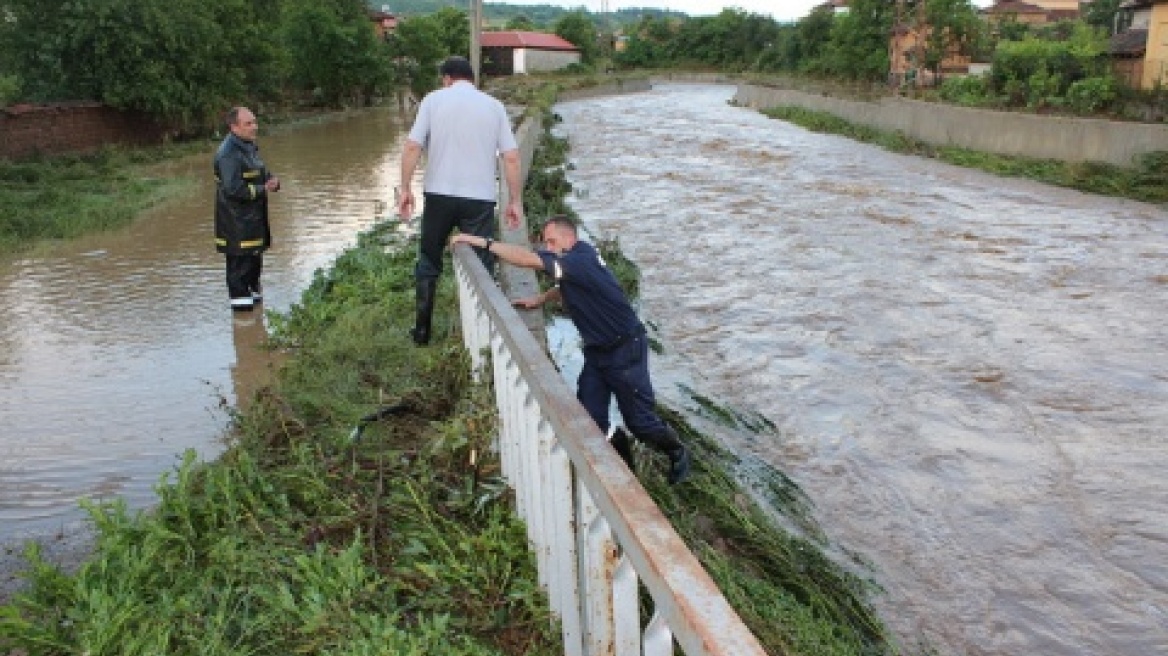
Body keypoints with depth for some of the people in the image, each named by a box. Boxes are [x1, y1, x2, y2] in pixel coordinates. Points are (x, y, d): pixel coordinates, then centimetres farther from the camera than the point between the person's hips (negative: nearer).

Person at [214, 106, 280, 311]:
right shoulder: (228, 153, -20)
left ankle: (253, 291, 34)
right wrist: (262, 189, -18)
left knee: (255, 256, 19)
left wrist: (273, 181, -1)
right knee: (240, 260, -4)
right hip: (236, 219, -10)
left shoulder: (250, 146, 12)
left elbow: (262, 173, 22)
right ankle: (240, 297, 6)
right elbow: (233, 188, -26)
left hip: (254, 216, 10)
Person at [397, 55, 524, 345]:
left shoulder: (434, 99, 3)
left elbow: (412, 146, -6)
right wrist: (515, 201, 5)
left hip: (439, 195, 0)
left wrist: (405, 188, 1)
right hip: (480, 198, 0)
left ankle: (422, 332, 22)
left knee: (428, 264, 16)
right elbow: (511, 157, 0)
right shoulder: (494, 106, 7)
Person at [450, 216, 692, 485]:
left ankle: (678, 453, 32)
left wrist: (484, 242, -31)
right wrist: (540, 299, 5)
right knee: (590, 420, 3)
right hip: (596, 352, 9)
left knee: (640, 421, 4)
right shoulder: (573, 262, 2)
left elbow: (531, 259, -35)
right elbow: (566, 289, 24)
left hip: (626, 351, -9)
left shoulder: (581, 260, -26)